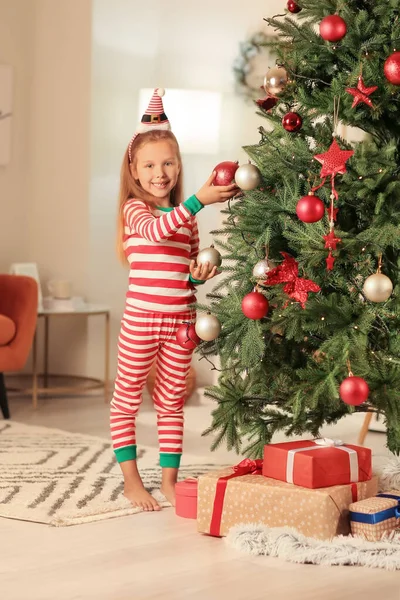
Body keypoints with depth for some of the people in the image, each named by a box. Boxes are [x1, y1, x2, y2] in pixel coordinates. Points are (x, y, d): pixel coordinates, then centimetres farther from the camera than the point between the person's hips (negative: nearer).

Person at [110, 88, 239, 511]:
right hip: (141, 317, -5)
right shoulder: (135, 209, -6)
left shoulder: (186, 218, 11)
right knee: (126, 399, 4)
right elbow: (156, 230, -30)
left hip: (180, 319, 5)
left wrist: (199, 275, -3)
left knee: (172, 401, 11)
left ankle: (169, 479, 21)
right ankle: (131, 481, 15)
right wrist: (200, 199, -39)